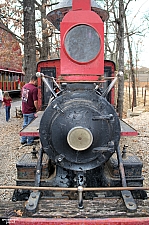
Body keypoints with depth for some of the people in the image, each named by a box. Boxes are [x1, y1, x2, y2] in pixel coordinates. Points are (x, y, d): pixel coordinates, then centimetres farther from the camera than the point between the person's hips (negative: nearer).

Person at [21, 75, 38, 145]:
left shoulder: (24, 86, 7)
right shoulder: (34, 88, -19)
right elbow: (35, 101, -23)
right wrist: (37, 109, -11)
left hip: (24, 110, 8)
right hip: (31, 111, -7)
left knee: (25, 125, 18)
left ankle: (23, 140, 26)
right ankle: (30, 141, 13)